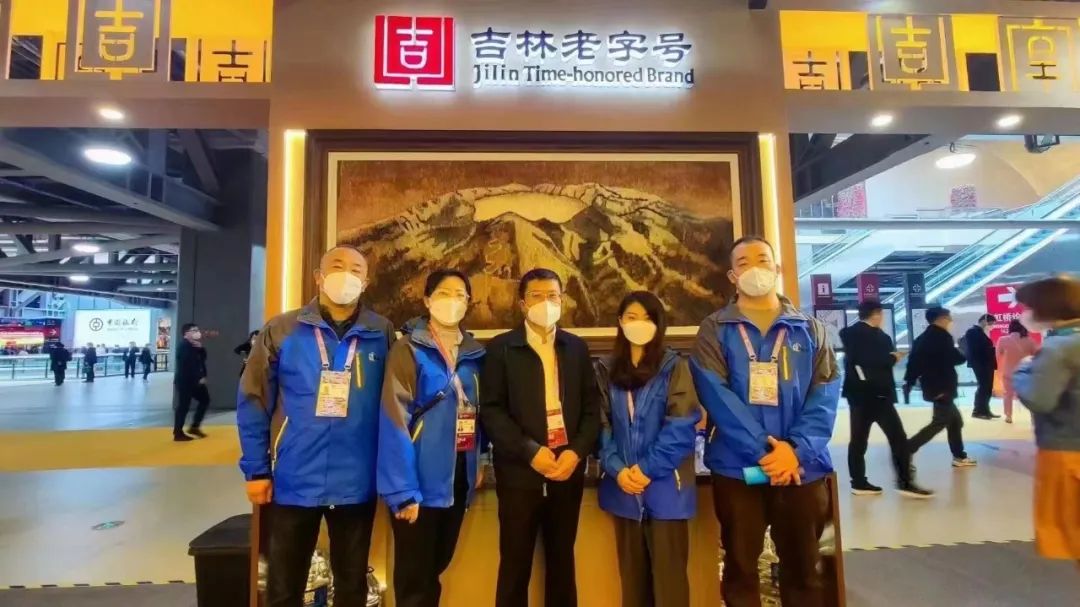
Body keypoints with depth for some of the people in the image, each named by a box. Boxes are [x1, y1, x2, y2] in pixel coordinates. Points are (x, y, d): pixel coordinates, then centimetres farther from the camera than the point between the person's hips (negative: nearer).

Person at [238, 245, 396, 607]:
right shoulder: (281, 330, -4)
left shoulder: (382, 333, -2)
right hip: (294, 481, 0)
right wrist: (256, 469, -2)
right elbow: (253, 401, -1)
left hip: (357, 483, 1)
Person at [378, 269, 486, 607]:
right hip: (421, 478, -5)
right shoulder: (408, 349, -11)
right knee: (414, 574, 8)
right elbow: (395, 422, -16)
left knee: (438, 564, 19)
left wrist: (478, 462, 6)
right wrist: (403, 489, -19)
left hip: (458, 476, 6)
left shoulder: (474, 354, 7)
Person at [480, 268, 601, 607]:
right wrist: (530, 451, -15)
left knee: (562, 562, 15)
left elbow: (592, 407, 6)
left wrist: (577, 452, -9)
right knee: (515, 565, 8)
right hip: (520, 472, -2)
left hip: (568, 471, 3)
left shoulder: (577, 348, 9)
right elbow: (491, 410, -7)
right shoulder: (501, 348, 0)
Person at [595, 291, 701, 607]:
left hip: (665, 485, -3)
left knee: (668, 572, 5)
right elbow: (602, 425, 3)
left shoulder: (674, 366, -3)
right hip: (623, 485, 3)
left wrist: (647, 468, -15)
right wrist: (617, 469, -11)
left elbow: (681, 427, -10)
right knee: (632, 571, 16)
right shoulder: (606, 370, 7)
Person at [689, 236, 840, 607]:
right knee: (740, 568, 11)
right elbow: (716, 395, -10)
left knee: (802, 569, 15)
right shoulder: (715, 330, 1)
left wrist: (797, 448, -16)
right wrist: (763, 450, -18)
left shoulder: (810, 329, 8)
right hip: (737, 467, -2)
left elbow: (825, 394, -1)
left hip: (801, 467, 2)